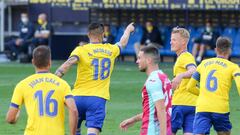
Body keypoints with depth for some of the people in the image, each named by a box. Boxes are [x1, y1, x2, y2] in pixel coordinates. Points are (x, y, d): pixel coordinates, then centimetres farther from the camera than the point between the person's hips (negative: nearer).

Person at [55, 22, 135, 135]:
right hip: (98, 98, 0)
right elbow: (122, 43, 32)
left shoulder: (81, 50, -1)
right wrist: (128, 30, 53)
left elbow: (69, 63, -19)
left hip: (78, 97, 0)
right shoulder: (110, 50, 10)